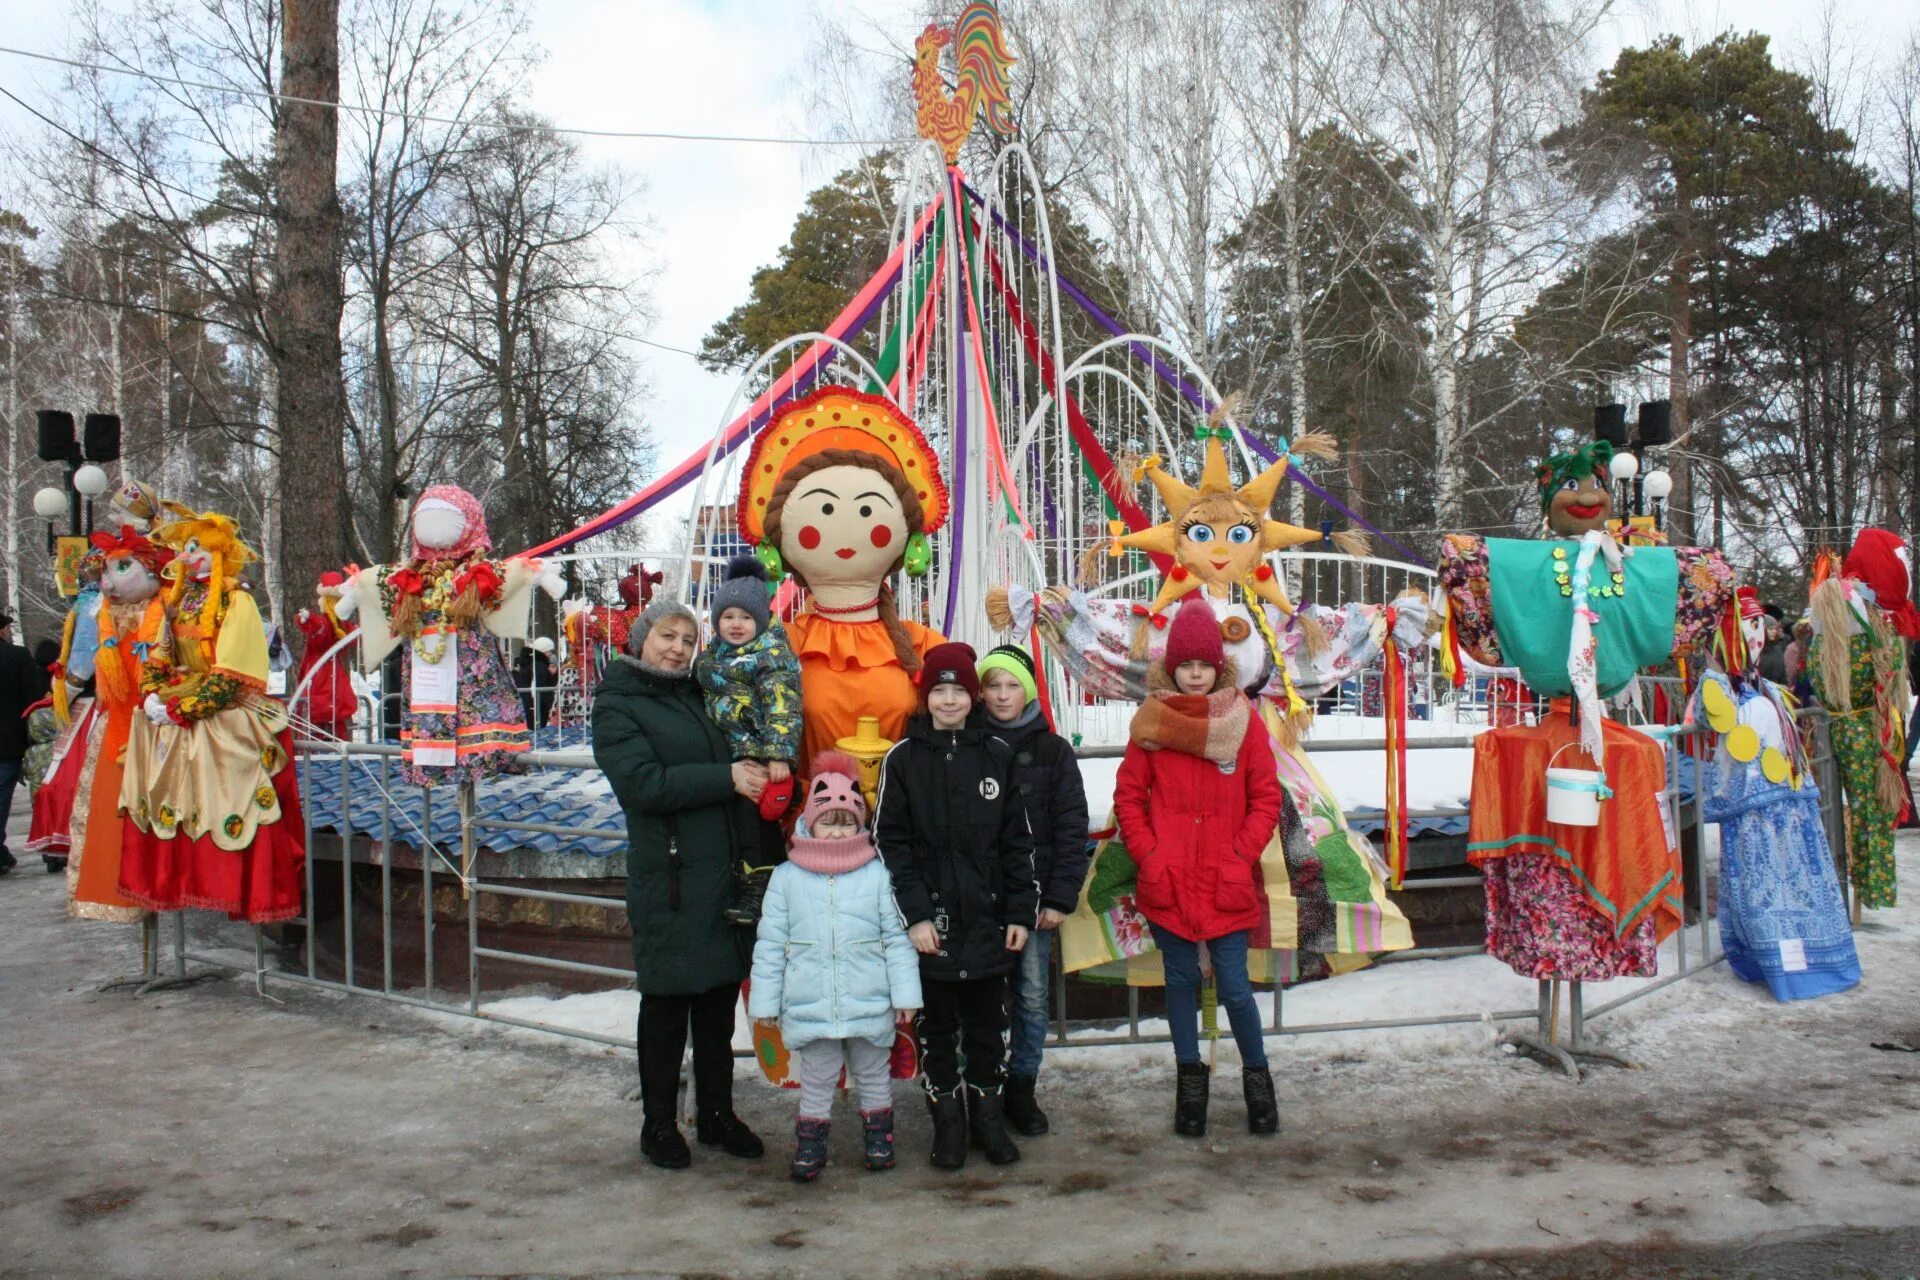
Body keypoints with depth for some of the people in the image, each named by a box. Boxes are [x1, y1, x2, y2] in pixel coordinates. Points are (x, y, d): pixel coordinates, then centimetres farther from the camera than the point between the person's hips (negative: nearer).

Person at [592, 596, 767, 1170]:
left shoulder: (695, 696, 16)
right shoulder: (617, 706, -3)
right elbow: (644, 783, -17)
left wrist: (759, 770, 10)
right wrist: (726, 778, -16)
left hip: (722, 869, 6)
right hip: (667, 875, -6)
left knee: (720, 996, 11)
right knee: (667, 1001, 2)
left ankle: (717, 1115, 24)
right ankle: (659, 1125, 17)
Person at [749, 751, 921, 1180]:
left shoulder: (877, 874, -4)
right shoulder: (785, 877, -1)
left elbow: (898, 939, -2)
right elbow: (770, 945, 2)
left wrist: (905, 994, -4)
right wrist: (764, 1001, 2)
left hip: (870, 1006, 0)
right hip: (809, 1009, 0)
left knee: (874, 1076, 17)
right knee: (816, 1083, 13)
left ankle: (878, 1135, 35)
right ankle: (810, 1144, 28)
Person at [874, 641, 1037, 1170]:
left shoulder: (997, 755, 3)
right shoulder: (902, 759, -2)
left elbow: (1018, 840, 5)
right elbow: (890, 842, -4)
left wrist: (1021, 912, 0)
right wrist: (915, 914, -11)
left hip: (988, 920, 1)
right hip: (931, 921, -1)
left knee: (988, 1021, 11)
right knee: (937, 1023, 9)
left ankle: (987, 1112, 26)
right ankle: (947, 1119, 23)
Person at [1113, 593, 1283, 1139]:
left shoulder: (1243, 719, 1)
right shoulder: (1151, 721, 2)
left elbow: (1266, 799, 2)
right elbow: (1128, 796, 4)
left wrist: (1241, 857, -7)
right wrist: (1148, 855, -6)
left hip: (1227, 885, -1)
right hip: (1167, 883, 1)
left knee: (1235, 987, 0)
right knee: (1181, 981, 11)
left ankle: (1257, 1076, 23)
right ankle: (1189, 1079, 28)